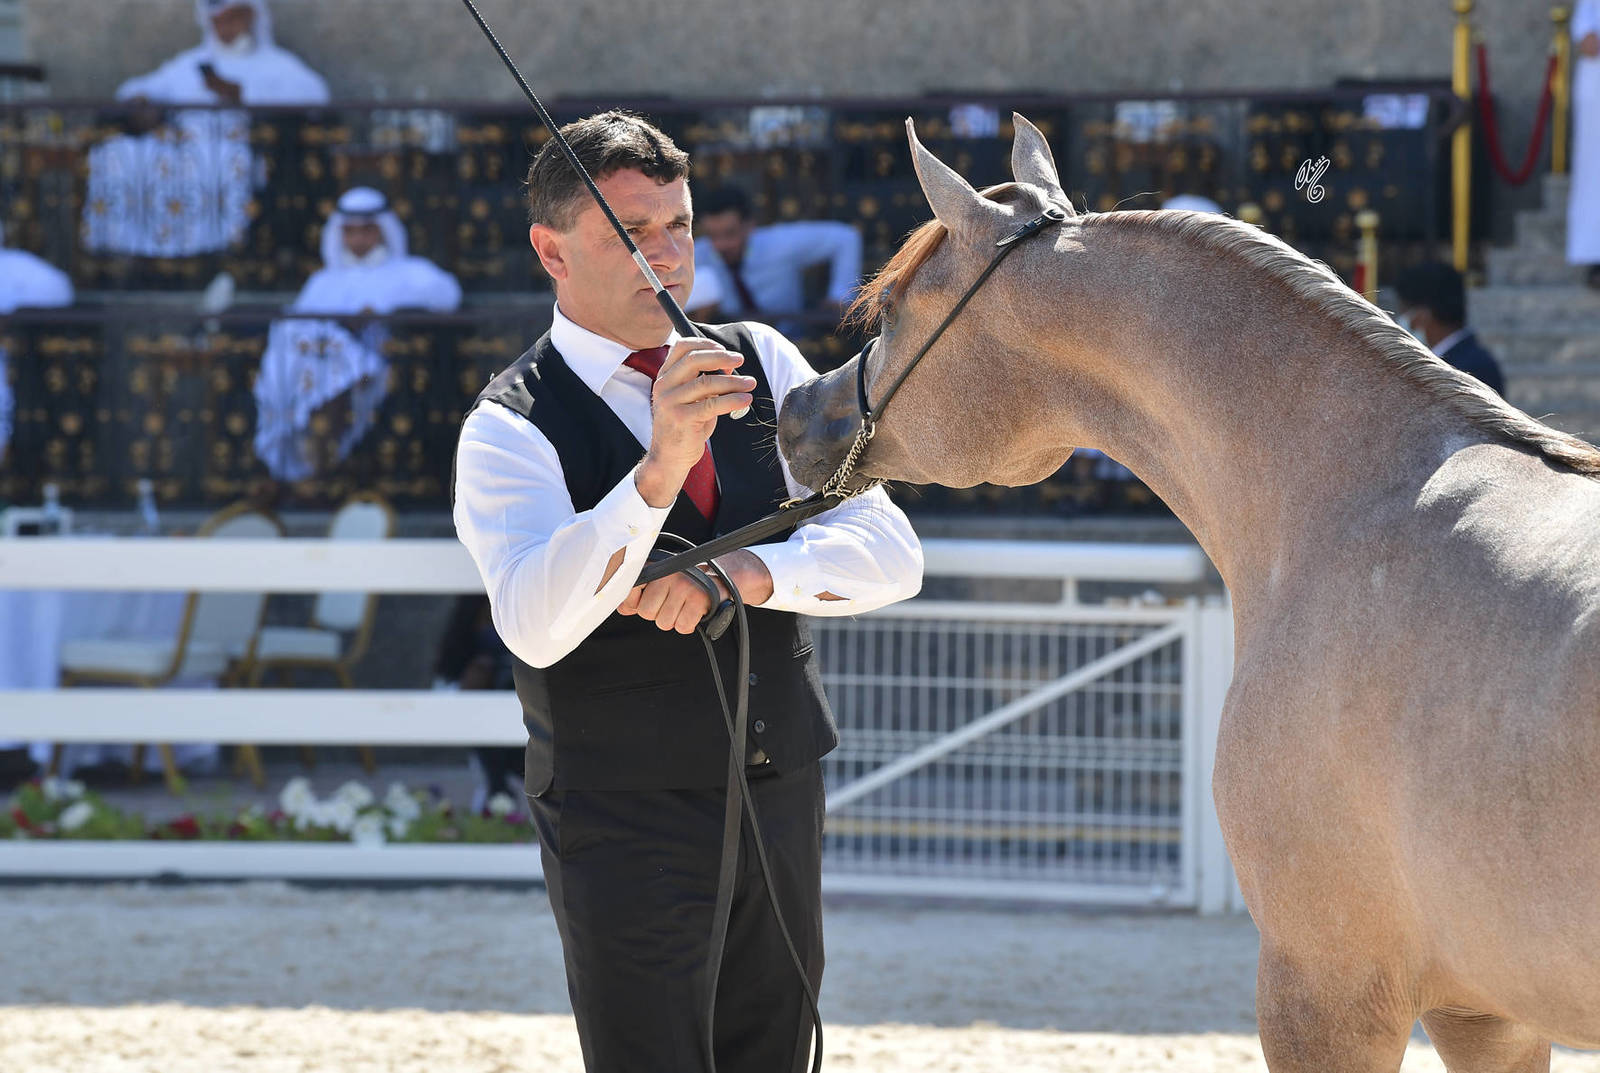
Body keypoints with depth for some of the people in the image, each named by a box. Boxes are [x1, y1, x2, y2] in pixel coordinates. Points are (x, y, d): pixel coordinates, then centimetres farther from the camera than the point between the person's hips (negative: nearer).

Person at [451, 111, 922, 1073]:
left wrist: (743, 573, -20)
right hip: (622, 821, -5)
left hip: (781, 803, 5)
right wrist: (658, 469, -41)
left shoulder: (761, 363, 6)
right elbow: (534, 623, -27)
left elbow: (889, 554, -1)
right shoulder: (513, 426, -9)